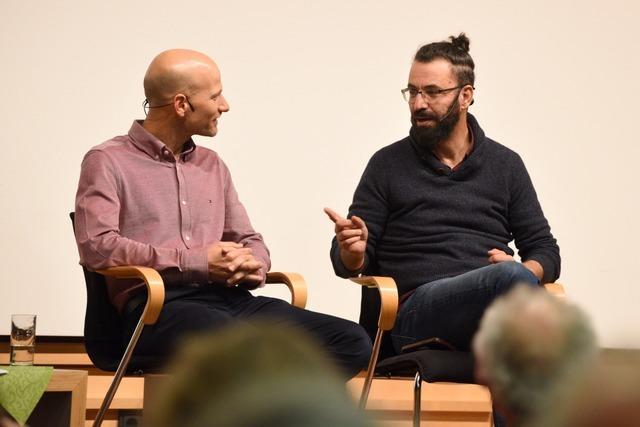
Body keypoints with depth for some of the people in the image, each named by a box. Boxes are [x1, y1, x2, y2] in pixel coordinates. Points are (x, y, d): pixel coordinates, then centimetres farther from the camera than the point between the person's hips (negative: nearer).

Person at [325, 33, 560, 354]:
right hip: (415, 312, -2)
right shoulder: (388, 165, 14)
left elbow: (546, 252, 19)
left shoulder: (505, 165, 19)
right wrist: (352, 253, -12)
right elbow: (348, 264, 14)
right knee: (511, 278, -35)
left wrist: (522, 272, -5)